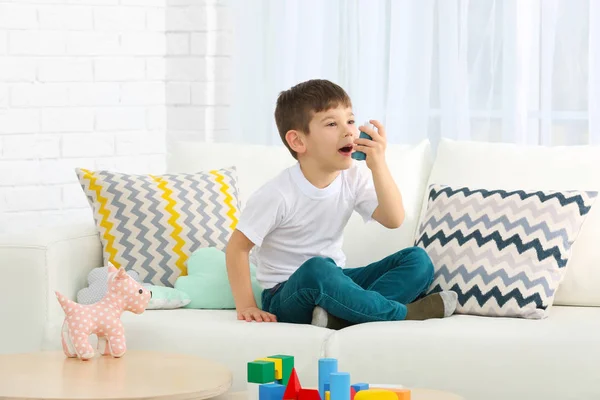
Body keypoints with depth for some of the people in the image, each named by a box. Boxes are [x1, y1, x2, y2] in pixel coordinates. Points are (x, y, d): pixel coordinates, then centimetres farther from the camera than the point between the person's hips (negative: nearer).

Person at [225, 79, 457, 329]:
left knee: (417, 260, -10)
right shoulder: (279, 194, -18)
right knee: (317, 269, -40)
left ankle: (340, 317, -31)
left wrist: (378, 165, -24)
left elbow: (394, 220, -14)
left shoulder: (354, 177, -3)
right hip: (287, 296, -6)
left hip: (333, 283, 7)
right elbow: (237, 247, -13)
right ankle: (405, 313, -24)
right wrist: (247, 307, -20)